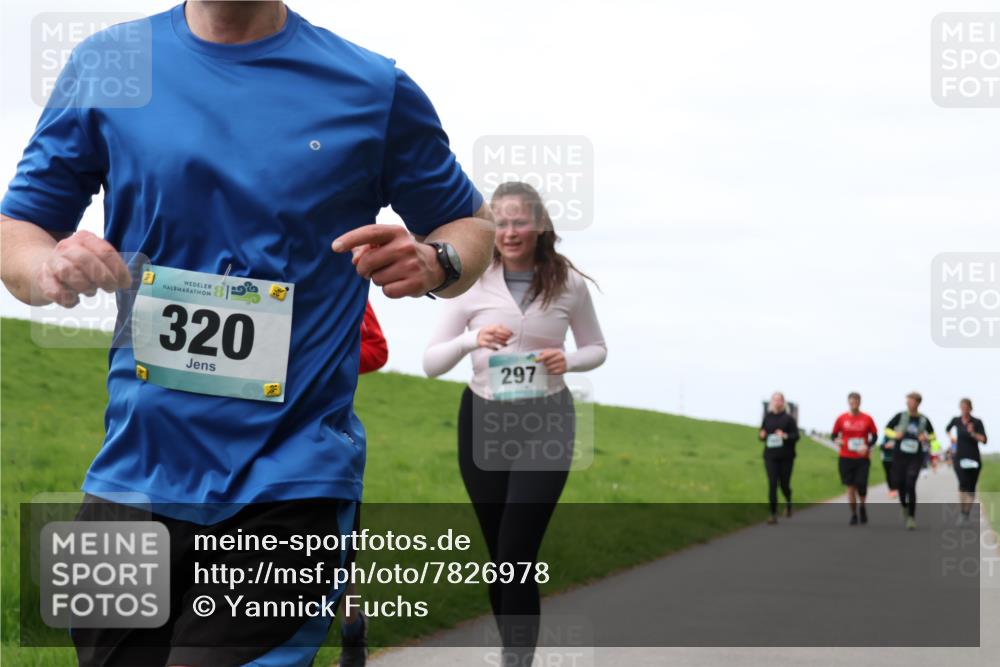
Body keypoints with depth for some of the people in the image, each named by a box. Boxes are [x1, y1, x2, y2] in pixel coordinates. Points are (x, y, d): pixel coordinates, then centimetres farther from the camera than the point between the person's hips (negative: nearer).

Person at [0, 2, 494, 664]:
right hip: (133, 476, 3)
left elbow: (473, 224, 13)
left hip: (289, 489, -3)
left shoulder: (374, 89, 2)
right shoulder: (104, 65, 6)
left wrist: (436, 264, -12)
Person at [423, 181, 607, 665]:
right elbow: (431, 363, -3)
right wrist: (471, 340, -23)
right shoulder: (473, 284, -4)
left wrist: (569, 360, -13)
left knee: (517, 555, -12)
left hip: (545, 424, -2)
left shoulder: (569, 284, -4)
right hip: (483, 423, 2)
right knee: (500, 556, 10)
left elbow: (597, 348, 10)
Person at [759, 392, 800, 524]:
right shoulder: (767, 417, 6)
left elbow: (796, 436, -5)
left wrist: (785, 436, -23)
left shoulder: (789, 418, -2)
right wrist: (762, 436, -9)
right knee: (772, 484, -8)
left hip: (786, 457, -1)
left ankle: (788, 503, 39)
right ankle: (773, 514, -7)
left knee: (784, 484, 6)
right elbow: (762, 434, 14)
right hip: (770, 456, 1)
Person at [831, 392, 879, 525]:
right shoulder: (841, 418, 2)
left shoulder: (867, 418, 1)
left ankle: (862, 507, 20)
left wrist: (867, 446, -11)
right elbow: (834, 434, 9)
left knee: (861, 485, -9)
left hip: (862, 458, -1)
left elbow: (874, 436, 7)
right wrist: (837, 440, -13)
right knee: (850, 487, 1)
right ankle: (853, 514, 13)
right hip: (846, 458, 1)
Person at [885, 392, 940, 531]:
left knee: (910, 485, -13)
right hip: (899, 455, 2)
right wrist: (895, 434, -11)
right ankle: (904, 506, 36)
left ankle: (912, 517, -6)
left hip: (916, 457, -1)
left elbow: (932, 435, 15)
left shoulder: (923, 420, 1)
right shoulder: (901, 416, 0)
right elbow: (887, 429, 9)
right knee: (899, 483, 4)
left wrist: (926, 438, -7)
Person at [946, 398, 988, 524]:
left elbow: (984, 440, -14)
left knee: (971, 488, 2)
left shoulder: (977, 422, -5)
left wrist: (973, 433, -26)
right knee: (963, 483, -21)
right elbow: (947, 429, 27)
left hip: (974, 459, 0)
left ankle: (968, 511, 14)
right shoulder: (956, 420, 3)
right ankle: (962, 510, -14)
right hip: (960, 458, 0)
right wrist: (952, 437, 16)